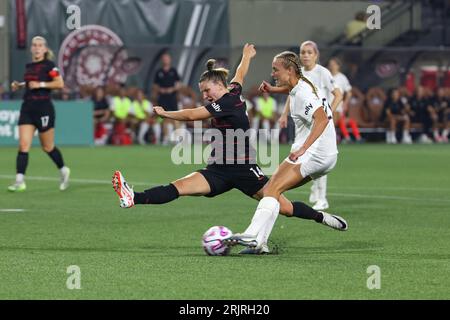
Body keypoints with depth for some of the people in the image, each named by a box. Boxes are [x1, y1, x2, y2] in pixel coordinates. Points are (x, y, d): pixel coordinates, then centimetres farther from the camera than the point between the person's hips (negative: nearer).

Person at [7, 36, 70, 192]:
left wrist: (40, 84, -18)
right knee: (23, 145, -7)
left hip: (44, 108, -6)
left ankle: (63, 170, 33)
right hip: (27, 108, 6)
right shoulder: (29, 66, 12)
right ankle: (20, 181, -11)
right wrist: (19, 85, 10)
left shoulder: (48, 65, -7)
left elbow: (60, 83, -14)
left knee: (47, 146, 7)